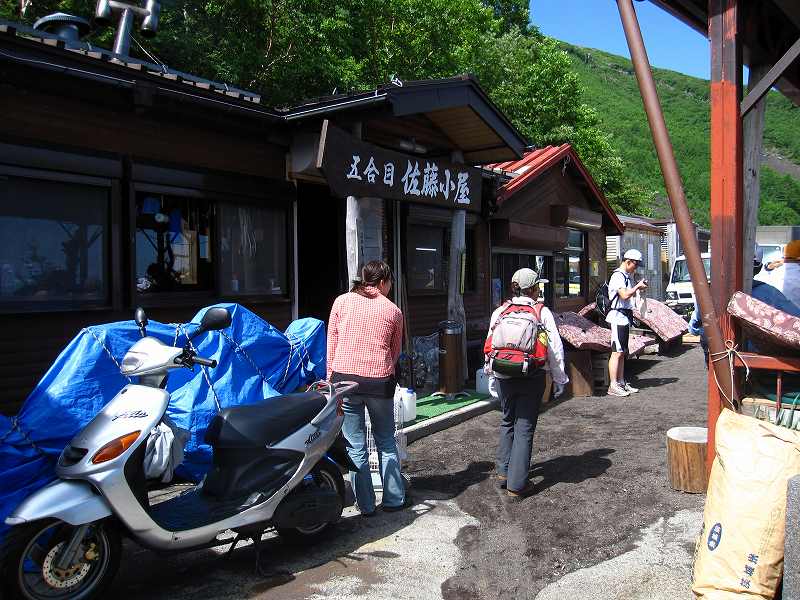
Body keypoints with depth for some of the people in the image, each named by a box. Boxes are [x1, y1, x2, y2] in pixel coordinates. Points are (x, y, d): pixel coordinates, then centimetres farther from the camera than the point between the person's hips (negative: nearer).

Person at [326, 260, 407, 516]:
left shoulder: (342, 301, 5)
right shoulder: (393, 311, 7)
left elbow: (331, 344, 5)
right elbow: (396, 351, 14)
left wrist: (331, 376, 12)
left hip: (345, 378, 0)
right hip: (379, 380, 1)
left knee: (355, 446, 8)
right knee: (386, 443, 17)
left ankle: (366, 504, 15)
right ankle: (394, 499, 24)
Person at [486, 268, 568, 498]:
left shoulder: (500, 311, 3)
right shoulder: (542, 312, -4)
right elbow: (555, 348, -4)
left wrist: (492, 376, 16)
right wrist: (559, 379, 4)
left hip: (503, 376, 3)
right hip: (532, 377, -3)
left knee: (507, 422, 22)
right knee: (524, 428, 4)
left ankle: (503, 472, 27)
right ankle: (516, 484, 8)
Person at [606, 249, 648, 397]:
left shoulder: (627, 276, 18)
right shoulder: (617, 276, -13)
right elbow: (624, 295, -25)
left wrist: (639, 288, 11)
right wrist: (637, 286, -12)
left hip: (625, 318, 10)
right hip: (618, 316, -10)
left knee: (622, 352, 12)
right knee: (617, 352, -10)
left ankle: (621, 382, 17)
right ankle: (613, 386, -9)